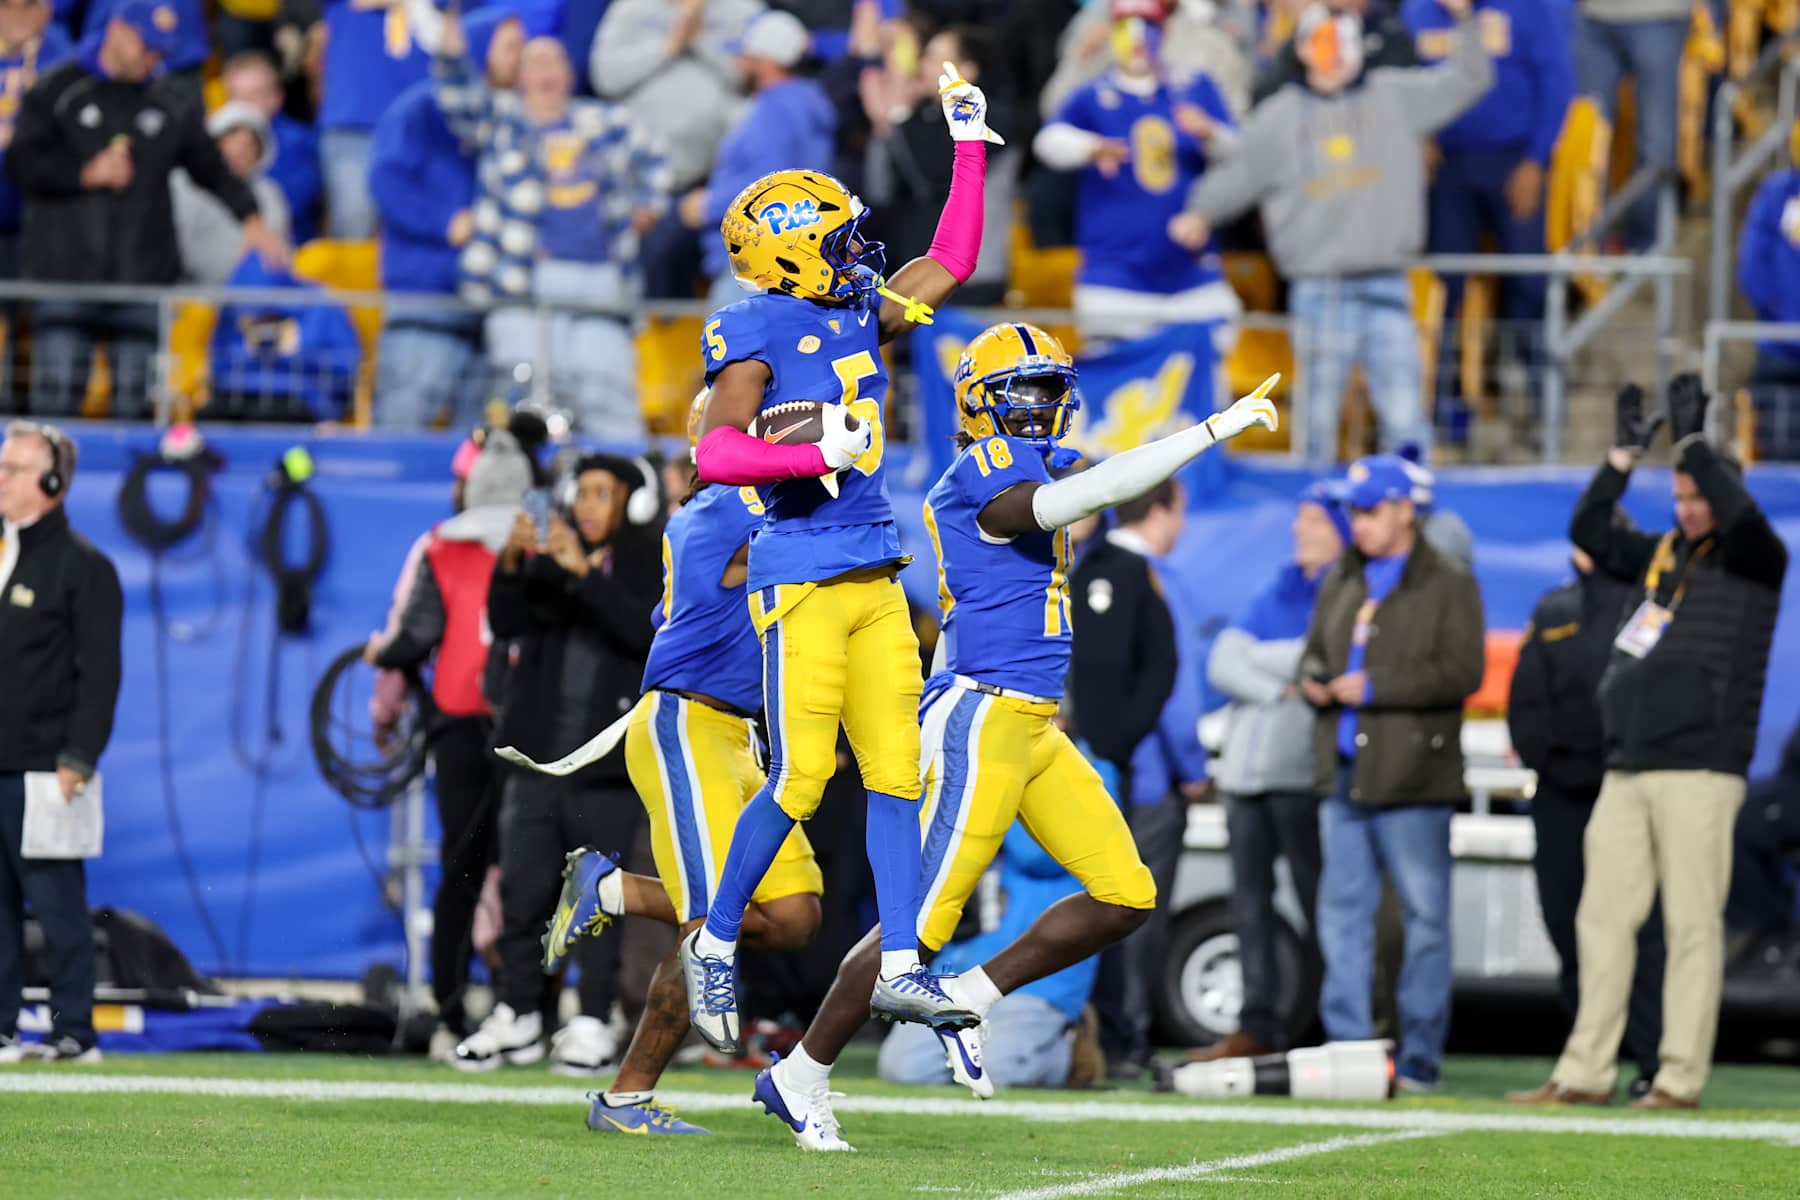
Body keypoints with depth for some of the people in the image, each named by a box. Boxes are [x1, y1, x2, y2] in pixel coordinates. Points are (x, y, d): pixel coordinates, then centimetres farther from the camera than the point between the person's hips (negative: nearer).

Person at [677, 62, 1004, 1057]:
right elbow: (715, 455, -17)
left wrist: (970, 144, 23)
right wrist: (817, 452, -26)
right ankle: (715, 943, 8)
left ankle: (899, 968, 4)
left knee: (895, 771, 3)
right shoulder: (758, 338, -9)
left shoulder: (860, 316, 13)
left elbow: (950, 262, 25)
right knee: (800, 779, -8)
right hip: (804, 578, -7)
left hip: (876, 577, 7)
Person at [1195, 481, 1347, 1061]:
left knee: (1316, 899, -7)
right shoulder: (1277, 595, 20)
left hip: (1302, 774, -7)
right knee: (1248, 898, 5)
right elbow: (1222, 663, 9)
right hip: (1245, 768, 7)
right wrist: (1279, 687, -6)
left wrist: (1257, 657, -3)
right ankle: (1259, 1024, 8)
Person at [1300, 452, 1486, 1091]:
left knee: (1425, 916, -4)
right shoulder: (1340, 584, 19)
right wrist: (1313, 679, 3)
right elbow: (1315, 651, 28)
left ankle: (1420, 1055, -1)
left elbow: (1463, 671, -12)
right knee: (1342, 912, 4)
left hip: (1411, 778, -6)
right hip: (1342, 774, 6)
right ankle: (1348, 1048, 7)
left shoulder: (1448, 586, -1)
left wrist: (1374, 687, -16)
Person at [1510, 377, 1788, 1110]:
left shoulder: (1754, 560, -1)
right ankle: (1586, 1072, 10)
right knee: (1602, 917, 6)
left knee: (1692, 923, -7)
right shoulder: (1661, 554, 18)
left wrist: (1693, 443, -15)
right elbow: (1589, 532, 19)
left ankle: (1681, 1078, -6)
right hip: (1626, 770, 7)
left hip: (1699, 771, -7)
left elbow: (1740, 514, -21)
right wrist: (1624, 455, 10)